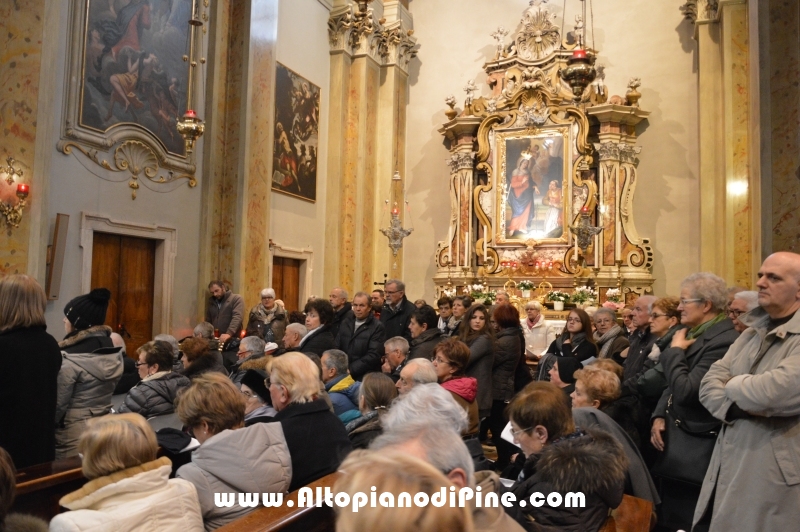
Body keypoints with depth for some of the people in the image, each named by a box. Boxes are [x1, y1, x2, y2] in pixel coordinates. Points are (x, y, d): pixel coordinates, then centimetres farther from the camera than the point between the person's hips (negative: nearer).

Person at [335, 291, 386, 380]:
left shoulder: (377, 327, -8)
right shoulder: (346, 322, 11)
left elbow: (373, 355, -15)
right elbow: (337, 347, 11)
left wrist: (351, 370, -19)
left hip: (365, 377, -4)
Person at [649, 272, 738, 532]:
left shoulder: (724, 341, -22)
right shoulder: (695, 333, 9)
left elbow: (686, 391, -28)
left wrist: (675, 350, -15)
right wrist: (660, 416, 1)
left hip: (696, 450, -9)